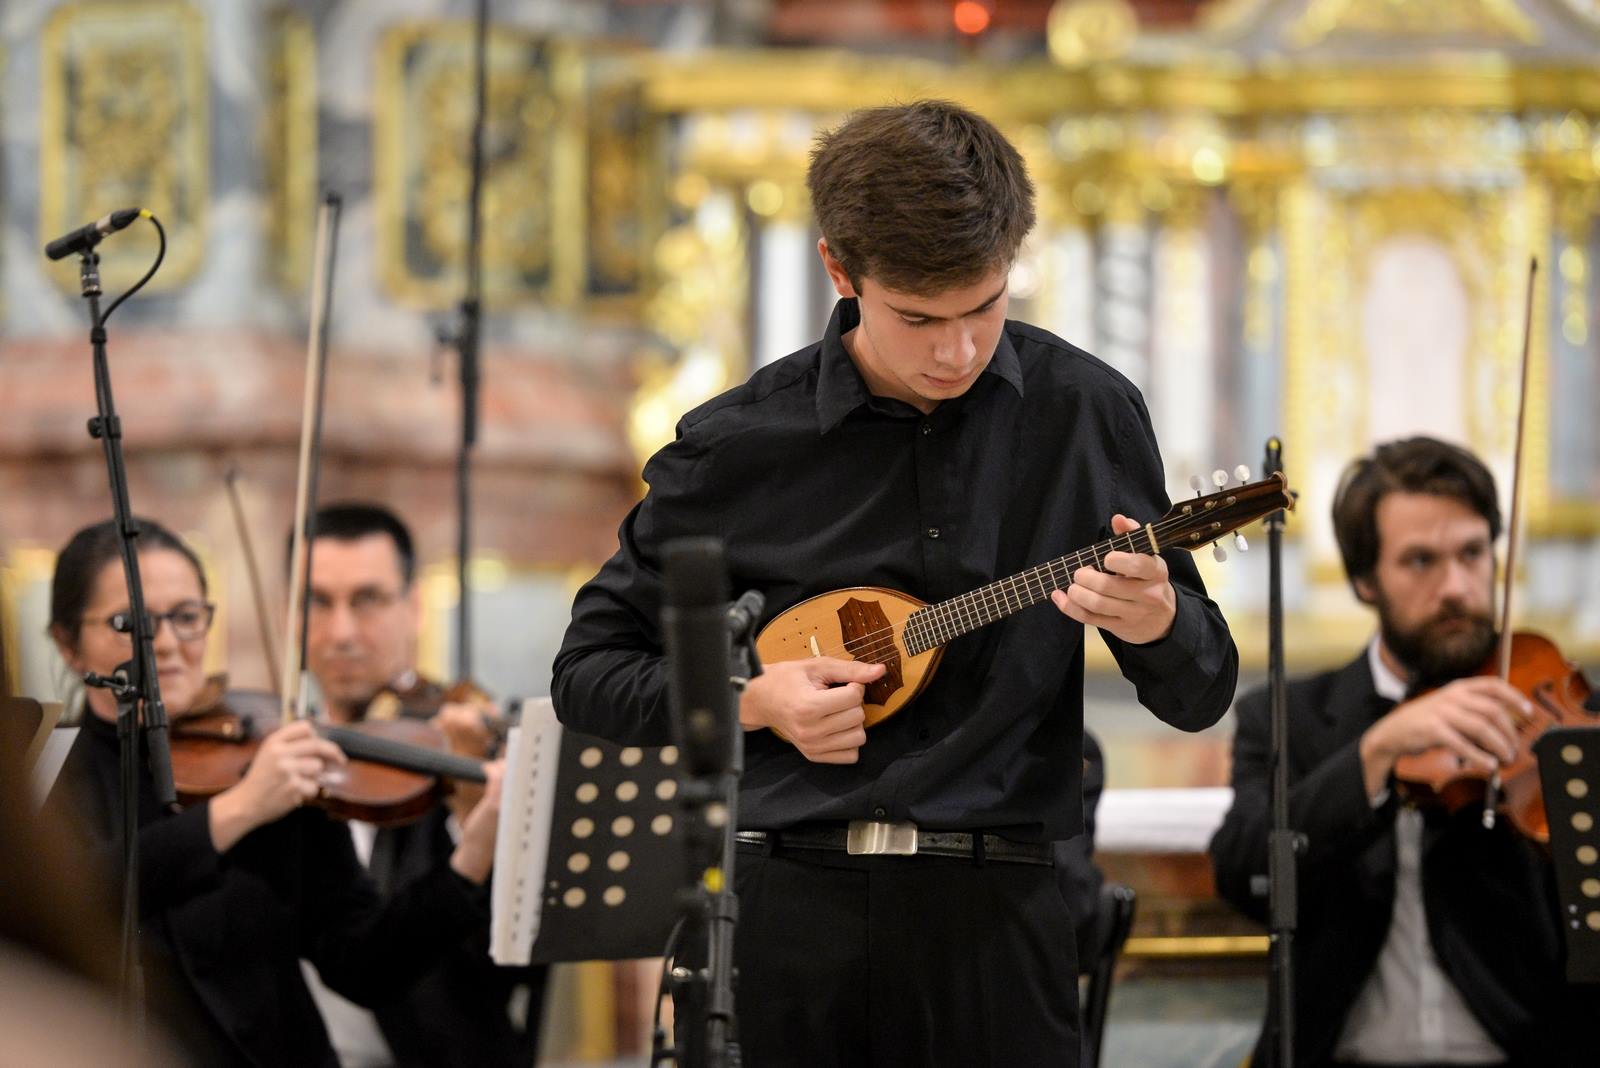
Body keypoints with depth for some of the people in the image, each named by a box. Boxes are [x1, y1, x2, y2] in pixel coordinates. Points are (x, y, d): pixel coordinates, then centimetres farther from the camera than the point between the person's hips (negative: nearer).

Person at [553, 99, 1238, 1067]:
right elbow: (589, 672, 8)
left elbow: (1203, 697, 7)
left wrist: (1158, 627, -16)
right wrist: (751, 701, -9)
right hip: (785, 906, 0)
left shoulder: (1087, 413, 2)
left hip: (993, 912, 1)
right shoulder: (737, 445, 0)